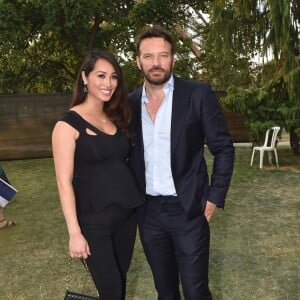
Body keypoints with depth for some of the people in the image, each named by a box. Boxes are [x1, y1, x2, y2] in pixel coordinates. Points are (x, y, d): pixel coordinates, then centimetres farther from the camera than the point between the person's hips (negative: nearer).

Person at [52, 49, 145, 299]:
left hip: (127, 213, 6)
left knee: (121, 280, 18)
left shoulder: (116, 118, 8)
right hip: (93, 220, -6)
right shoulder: (68, 124, -11)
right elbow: (64, 181, -13)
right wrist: (75, 232, -15)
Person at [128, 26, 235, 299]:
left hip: (188, 209, -3)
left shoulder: (198, 94, -8)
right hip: (148, 212, 4)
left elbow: (224, 148, -5)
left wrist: (214, 199, -9)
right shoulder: (130, 103, 3)